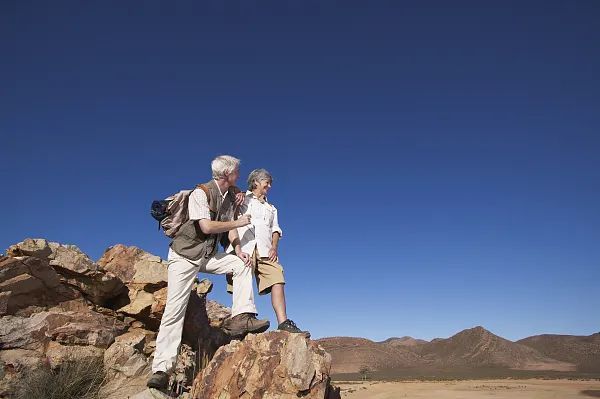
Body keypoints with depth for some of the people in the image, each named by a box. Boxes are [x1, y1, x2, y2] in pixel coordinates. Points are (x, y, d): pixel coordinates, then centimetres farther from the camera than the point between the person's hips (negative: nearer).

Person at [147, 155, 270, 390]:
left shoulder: (230, 196, 6)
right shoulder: (200, 193, -16)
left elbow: (230, 227, 4)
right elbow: (206, 226, -27)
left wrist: (238, 250, -13)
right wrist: (238, 223, -17)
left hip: (208, 255, 7)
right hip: (184, 255, -6)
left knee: (242, 264, -10)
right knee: (175, 309, -10)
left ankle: (241, 318, -15)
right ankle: (161, 369, -6)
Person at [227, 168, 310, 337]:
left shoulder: (271, 208, 32)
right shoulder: (242, 199, 22)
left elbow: (275, 229, 21)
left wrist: (274, 247, 4)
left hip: (264, 249, 3)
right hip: (244, 247, -3)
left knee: (277, 279, -16)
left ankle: (283, 322, -22)